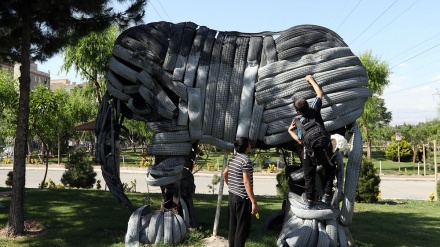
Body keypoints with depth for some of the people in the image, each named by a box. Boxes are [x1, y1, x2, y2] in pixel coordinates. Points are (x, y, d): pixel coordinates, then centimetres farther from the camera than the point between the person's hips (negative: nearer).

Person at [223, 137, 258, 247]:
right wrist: (254, 202, -21)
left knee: (233, 225, 15)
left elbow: (225, 173, 21)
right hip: (242, 198, -9)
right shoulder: (246, 160, -18)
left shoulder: (233, 158, 8)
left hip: (232, 195, 9)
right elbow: (246, 182, -22)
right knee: (243, 228, -3)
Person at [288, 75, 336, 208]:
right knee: (330, 168, 23)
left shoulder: (298, 122, -5)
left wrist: (290, 131, 15)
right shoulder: (314, 109, -2)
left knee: (309, 175, 14)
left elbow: (300, 141, 2)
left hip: (310, 151, -1)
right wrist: (311, 80, 21)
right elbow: (320, 94, 13)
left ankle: (309, 199, 21)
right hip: (325, 147, 2)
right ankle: (327, 194, 19)